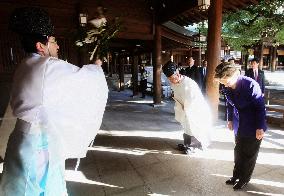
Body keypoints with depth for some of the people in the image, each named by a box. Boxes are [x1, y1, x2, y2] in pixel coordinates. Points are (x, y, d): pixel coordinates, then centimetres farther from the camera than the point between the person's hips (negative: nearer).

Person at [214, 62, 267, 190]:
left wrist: (260, 127, -15)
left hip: (253, 127, -5)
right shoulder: (227, 88, -7)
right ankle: (236, 175, 36)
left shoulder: (251, 85, -25)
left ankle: (244, 179, 30)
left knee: (249, 154, 11)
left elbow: (260, 107, -18)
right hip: (238, 126, 6)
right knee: (238, 152, 17)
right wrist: (230, 119, 13)